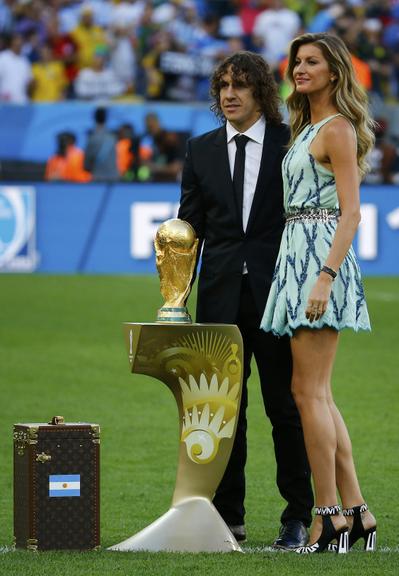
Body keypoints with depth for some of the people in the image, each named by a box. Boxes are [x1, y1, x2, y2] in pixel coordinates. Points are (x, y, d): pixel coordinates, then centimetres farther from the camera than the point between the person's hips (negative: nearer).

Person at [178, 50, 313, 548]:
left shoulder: (291, 145, 1)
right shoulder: (201, 150, 10)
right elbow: (189, 226, 11)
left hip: (277, 293, -3)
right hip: (221, 296, 3)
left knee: (285, 405, 0)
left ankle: (299, 517, 6)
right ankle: (227, 515, 11)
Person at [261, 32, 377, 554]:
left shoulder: (337, 129, -9)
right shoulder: (307, 129, 19)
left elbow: (351, 212, -16)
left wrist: (327, 276, -24)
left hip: (321, 256, -10)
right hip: (298, 257, 10)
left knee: (310, 391, -10)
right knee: (317, 394, 9)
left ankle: (329, 515, -10)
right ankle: (356, 511, 11)